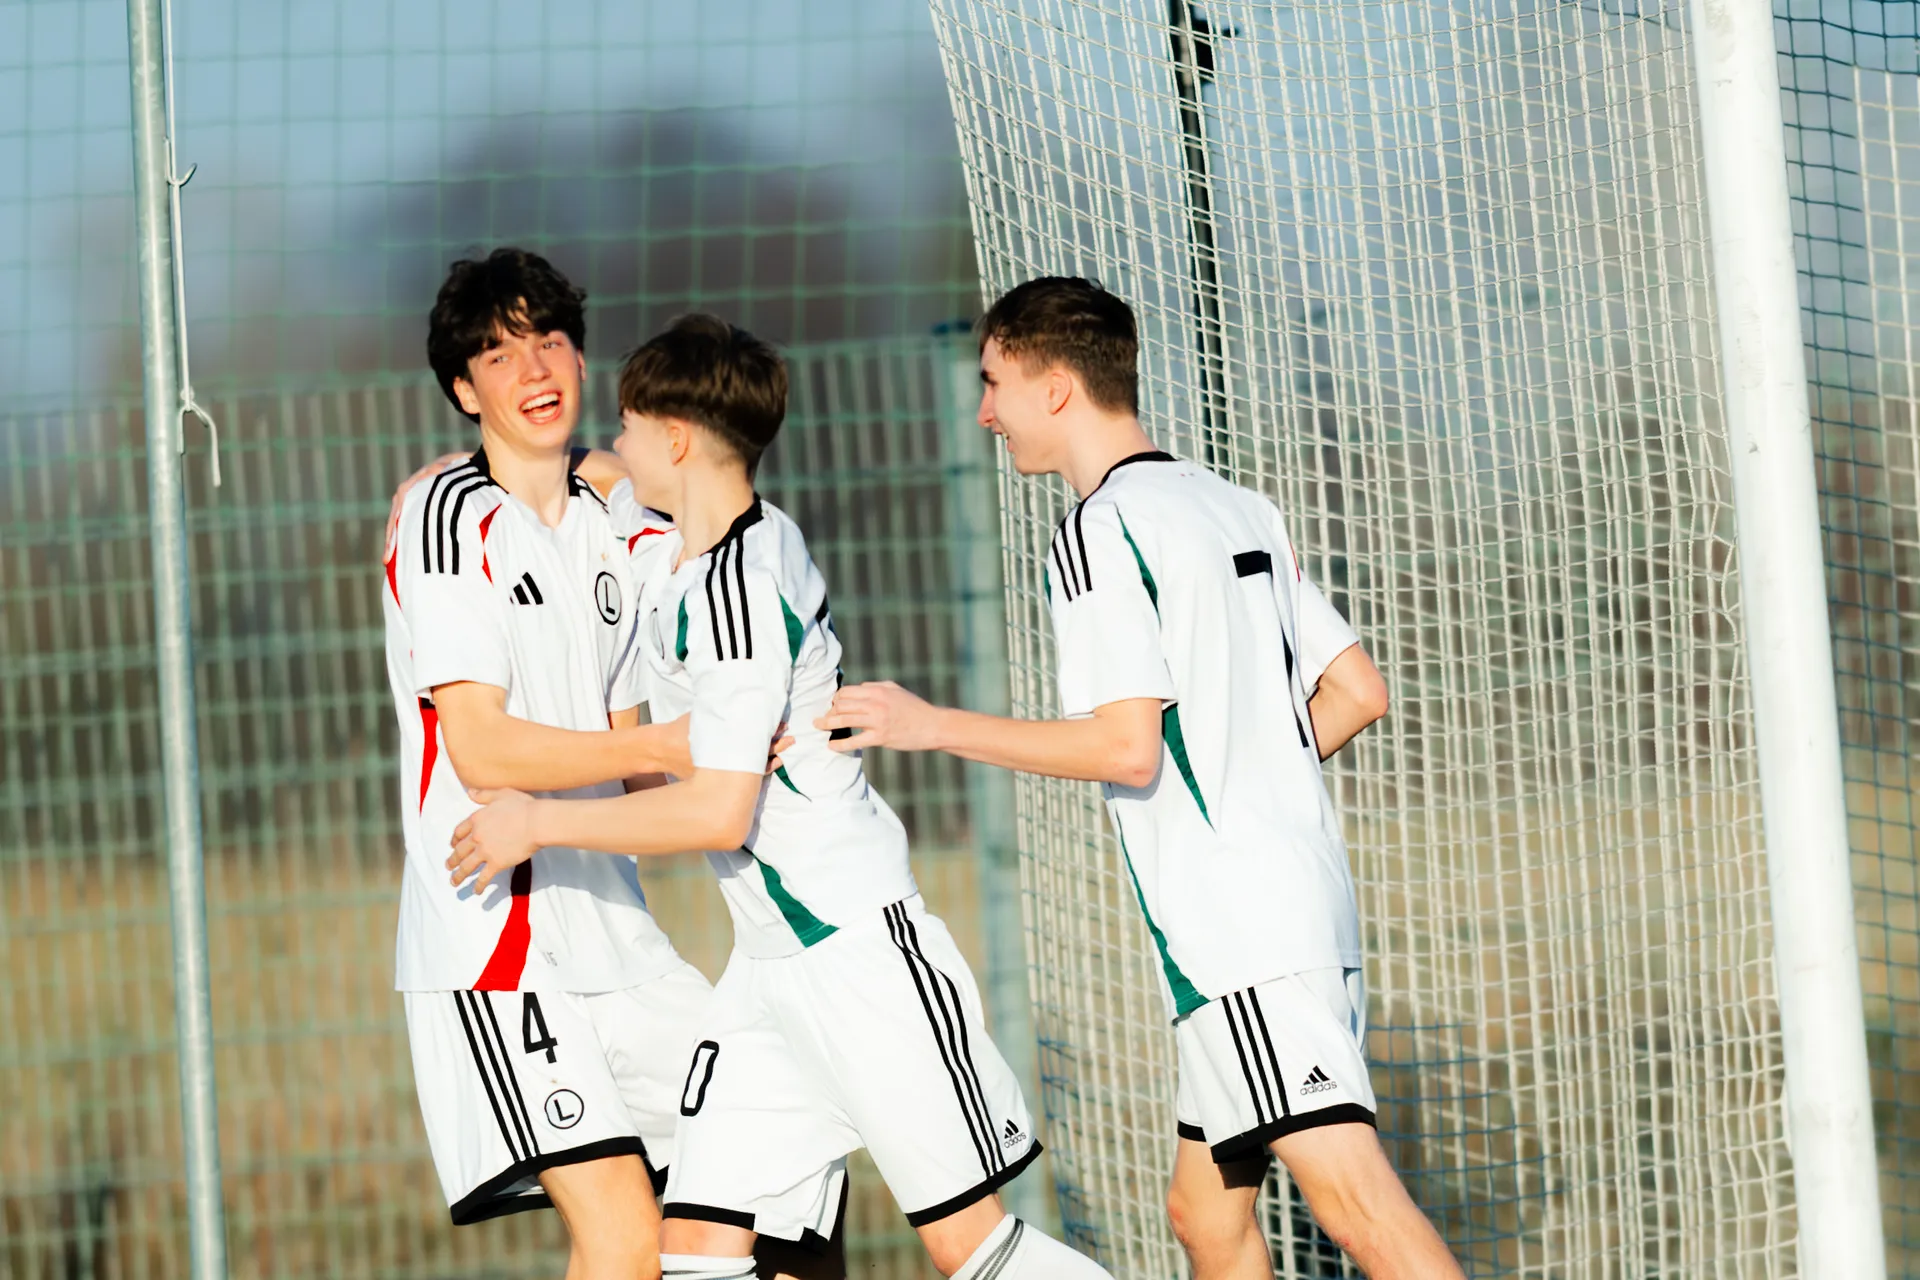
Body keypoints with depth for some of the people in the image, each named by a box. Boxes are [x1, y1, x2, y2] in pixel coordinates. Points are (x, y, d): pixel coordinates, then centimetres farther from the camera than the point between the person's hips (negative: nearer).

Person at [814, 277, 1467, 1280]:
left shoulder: (1099, 530, -9)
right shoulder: (1241, 510, 17)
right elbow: (1358, 692, 17)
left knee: (1354, 1197, -16)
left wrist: (933, 727, -9)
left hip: (1233, 928, -9)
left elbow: (1126, 745, -17)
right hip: (1305, 889, 9)